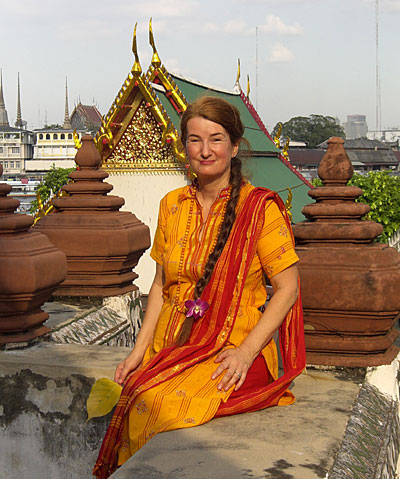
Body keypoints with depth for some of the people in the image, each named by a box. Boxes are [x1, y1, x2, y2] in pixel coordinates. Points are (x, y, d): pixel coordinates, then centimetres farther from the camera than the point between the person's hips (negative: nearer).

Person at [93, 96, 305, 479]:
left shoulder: (260, 207, -5)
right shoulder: (172, 205, 11)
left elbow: (287, 288, -5)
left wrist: (246, 351, -15)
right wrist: (139, 350, 5)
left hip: (233, 350, -4)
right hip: (173, 344, 4)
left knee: (163, 404, -30)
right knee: (135, 403, -26)